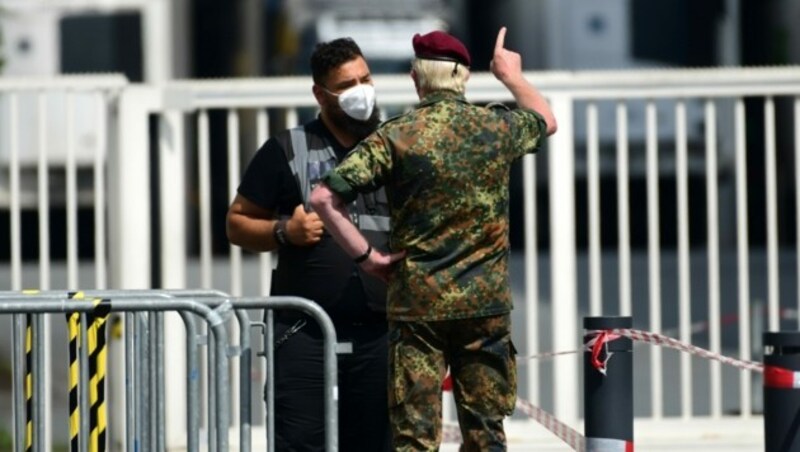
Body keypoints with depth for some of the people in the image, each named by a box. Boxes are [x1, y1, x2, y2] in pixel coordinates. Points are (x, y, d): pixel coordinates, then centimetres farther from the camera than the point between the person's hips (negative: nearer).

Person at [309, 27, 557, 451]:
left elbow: (324, 197, -15)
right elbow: (546, 121, 26)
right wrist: (512, 77, 41)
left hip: (416, 305, -2)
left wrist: (366, 255, -6)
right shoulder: (497, 127, 1)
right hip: (485, 304, 2)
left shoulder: (395, 136, -6)